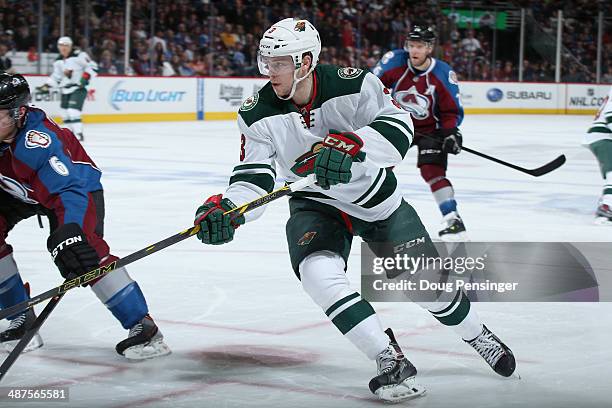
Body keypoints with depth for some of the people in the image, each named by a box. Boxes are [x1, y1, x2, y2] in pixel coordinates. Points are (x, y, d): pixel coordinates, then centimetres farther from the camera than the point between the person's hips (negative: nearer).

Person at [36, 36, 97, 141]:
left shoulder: (79, 55, -11)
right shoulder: (58, 61, 11)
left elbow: (92, 66, -11)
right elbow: (55, 77, 19)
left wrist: (85, 77, -23)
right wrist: (46, 87, 9)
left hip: (78, 88, -8)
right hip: (65, 89, 8)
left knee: (73, 111, -20)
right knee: (65, 113, 9)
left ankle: (79, 134, -17)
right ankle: (73, 132, 23)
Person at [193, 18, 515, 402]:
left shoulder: (352, 84, -22)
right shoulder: (258, 114, -15)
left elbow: (397, 122, -30)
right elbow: (254, 176, -15)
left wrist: (348, 147, -46)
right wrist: (225, 210, -35)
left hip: (376, 197, -1)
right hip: (316, 204, 1)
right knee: (318, 272, -28)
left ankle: (478, 335, 37)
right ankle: (390, 361, -19)